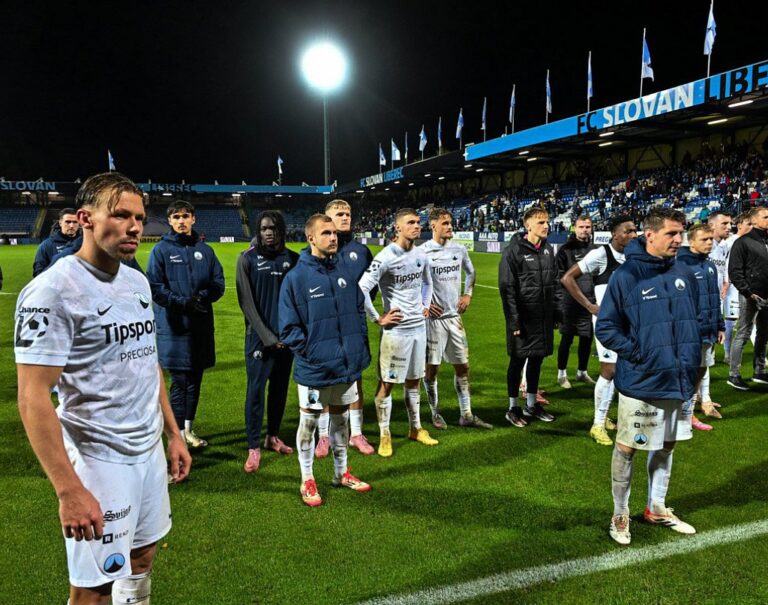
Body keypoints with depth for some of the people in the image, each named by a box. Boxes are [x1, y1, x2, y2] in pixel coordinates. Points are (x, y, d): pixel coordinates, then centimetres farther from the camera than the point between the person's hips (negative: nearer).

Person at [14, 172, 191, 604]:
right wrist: (69, 490, -22)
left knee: (142, 557, 19)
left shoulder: (138, 281, 7)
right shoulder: (54, 290, -17)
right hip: (99, 458, -7)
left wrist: (174, 434, 14)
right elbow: (33, 398, -20)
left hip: (150, 447, 7)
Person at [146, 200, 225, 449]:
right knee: (179, 382, 0)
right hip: (173, 326, -4)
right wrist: (183, 302, -19)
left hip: (201, 325, 4)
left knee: (195, 380, 12)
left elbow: (218, 283, 7)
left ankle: (189, 429, 27)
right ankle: (180, 435, 11)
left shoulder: (205, 250, 10)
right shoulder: (161, 250, 0)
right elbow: (154, 287, -8)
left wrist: (202, 297, -13)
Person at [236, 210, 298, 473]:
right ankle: (254, 447, 6)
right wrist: (267, 336, -10)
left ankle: (273, 436, 28)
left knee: (280, 388, 12)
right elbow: (246, 302, -5)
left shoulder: (292, 259, 4)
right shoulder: (248, 259, -2)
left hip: (287, 336, 3)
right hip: (259, 336, -3)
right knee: (256, 390, -3)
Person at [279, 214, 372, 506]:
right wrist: (311, 352, -15)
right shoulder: (296, 278, -12)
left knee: (341, 419, 19)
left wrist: (361, 348, 6)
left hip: (348, 365, 5)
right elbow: (289, 328, -10)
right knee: (308, 422, 10)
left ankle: (341, 472, 37)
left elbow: (359, 311, 12)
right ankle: (307, 481, 28)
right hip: (315, 369, -5)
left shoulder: (344, 271, 3)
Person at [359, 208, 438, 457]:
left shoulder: (421, 255, 7)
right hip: (396, 328, -7)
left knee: (413, 380, 17)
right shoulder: (386, 257, -16)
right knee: (387, 382, 2)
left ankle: (415, 428, 31)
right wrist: (378, 318, -16)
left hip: (418, 326, 7)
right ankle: (384, 435, 14)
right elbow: (362, 288, -21)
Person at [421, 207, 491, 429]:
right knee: (431, 367, 5)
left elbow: (470, 272, 24)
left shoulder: (459, 250, 5)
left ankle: (466, 414, 20)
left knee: (462, 365, 9)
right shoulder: (422, 252, -11)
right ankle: (435, 413, 21)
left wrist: (468, 294, 12)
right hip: (433, 317, -5)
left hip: (455, 316, 5)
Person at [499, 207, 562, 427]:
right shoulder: (514, 250, -12)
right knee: (518, 361, 5)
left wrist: (558, 311, 10)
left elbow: (555, 282, 15)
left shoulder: (548, 249, 9)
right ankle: (513, 408, 19)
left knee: (537, 360, 15)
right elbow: (507, 287, -14)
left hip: (544, 318, 6)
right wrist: (513, 320, -16)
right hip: (523, 318, -6)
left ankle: (531, 405, 30)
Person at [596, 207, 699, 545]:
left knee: (666, 445, 18)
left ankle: (657, 508, 37)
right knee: (626, 447, 6)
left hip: (680, 381, 6)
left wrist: (691, 362, 8)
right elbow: (605, 327, -9)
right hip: (641, 384, -5)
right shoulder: (626, 277, -12)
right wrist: (636, 353, -16)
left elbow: (694, 322, 16)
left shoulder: (685, 275, 4)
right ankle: (620, 515, 24)